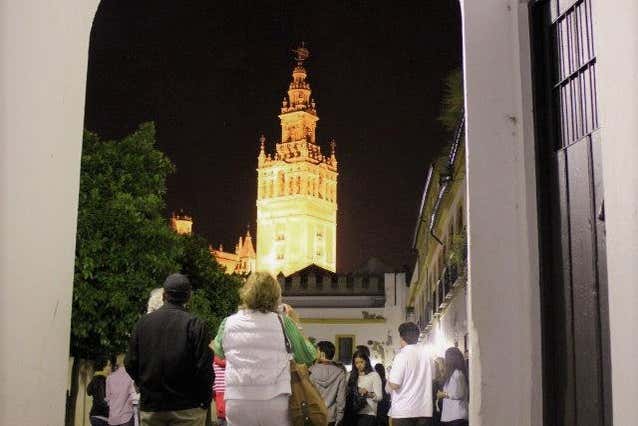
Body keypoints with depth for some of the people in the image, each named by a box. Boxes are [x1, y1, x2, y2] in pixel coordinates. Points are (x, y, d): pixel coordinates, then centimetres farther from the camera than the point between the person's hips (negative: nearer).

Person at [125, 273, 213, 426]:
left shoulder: (142, 323, 1)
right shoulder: (195, 325, -10)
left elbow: (130, 364, 4)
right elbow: (204, 368, -13)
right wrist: (205, 401, 0)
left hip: (150, 407, 3)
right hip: (186, 407, -3)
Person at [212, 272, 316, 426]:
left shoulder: (228, 323, 3)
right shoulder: (282, 322, -2)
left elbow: (219, 352, 24)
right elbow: (309, 357, 7)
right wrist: (294, 323, 17)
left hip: (237, 403, 2)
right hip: (275, 402, -1)